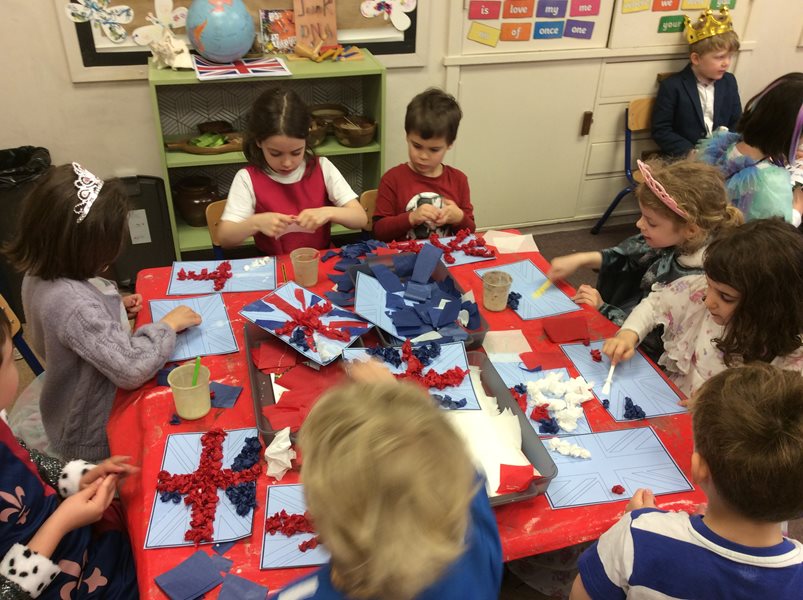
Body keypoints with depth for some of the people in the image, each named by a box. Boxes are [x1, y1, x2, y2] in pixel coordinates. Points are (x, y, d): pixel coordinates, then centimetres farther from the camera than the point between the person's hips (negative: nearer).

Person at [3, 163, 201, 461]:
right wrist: (168, 324, -20)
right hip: (95, 435, -8)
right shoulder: (72, 303, -34)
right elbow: (133, 369, -34)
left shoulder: (41, 273, -6)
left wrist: (114, 309, -1)